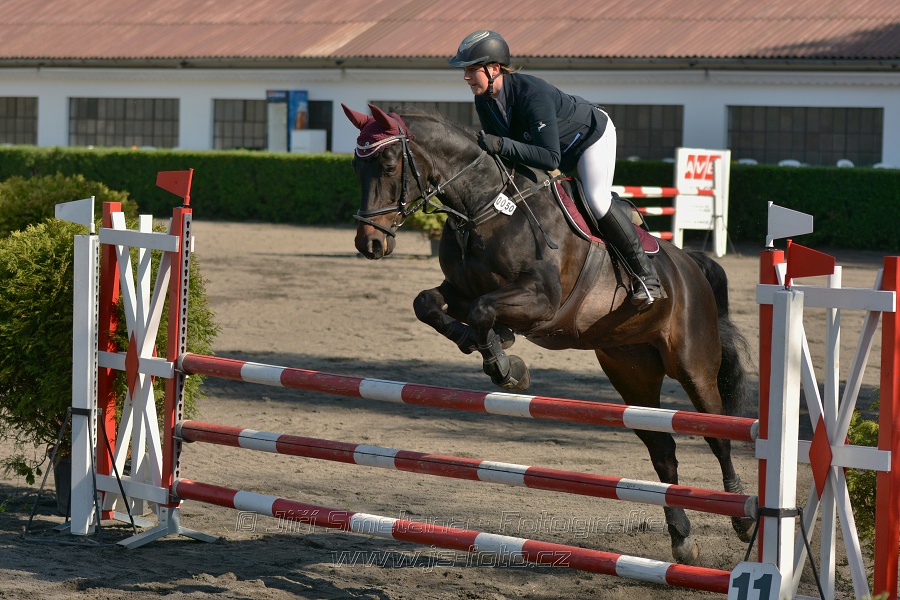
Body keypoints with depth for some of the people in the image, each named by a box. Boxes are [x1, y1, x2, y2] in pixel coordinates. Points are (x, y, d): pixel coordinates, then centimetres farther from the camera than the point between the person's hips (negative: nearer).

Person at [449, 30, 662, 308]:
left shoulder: (533, 94, -43)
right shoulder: (483, 100, -19)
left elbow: (551, 158, -46)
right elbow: (494, 145, -5)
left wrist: (501, 145, -53)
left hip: (593, 132, -8)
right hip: (558, 144, 8)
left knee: (596, 201, -22)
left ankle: (645, 273, -7)